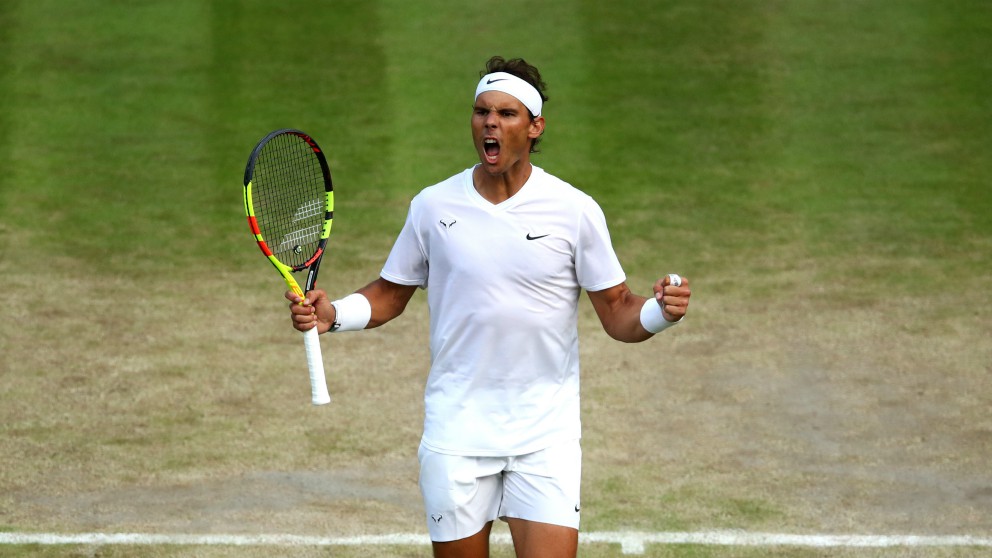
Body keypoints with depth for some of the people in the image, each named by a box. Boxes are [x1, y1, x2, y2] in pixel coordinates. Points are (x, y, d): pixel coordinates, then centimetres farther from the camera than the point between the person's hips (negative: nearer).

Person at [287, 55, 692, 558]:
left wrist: (660, 311, -20)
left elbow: (617, 314, 0)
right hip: (455, 430, 2)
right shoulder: (433, 205, 2)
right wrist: (333, 314, -5)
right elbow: (391, 295, 13)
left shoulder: (575, 210, -3)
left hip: (545, 435, -1)